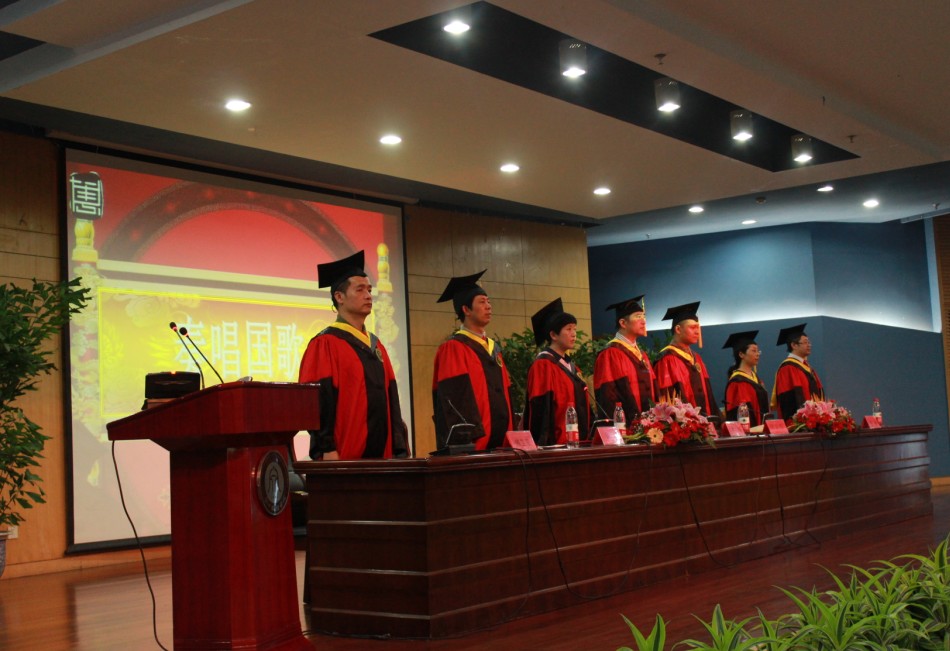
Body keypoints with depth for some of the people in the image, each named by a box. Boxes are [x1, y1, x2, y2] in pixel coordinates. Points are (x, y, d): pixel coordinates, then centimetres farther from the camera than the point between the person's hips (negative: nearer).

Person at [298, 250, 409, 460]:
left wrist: (399, 447, 10)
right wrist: (327, 450, -19)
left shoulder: (375, 345, 17)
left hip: (381, 454, 7)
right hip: (343, 458, -7)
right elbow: (318, 401, -12)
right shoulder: (325, 344, -6)